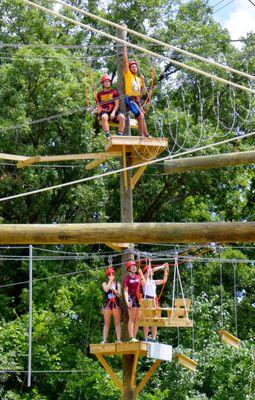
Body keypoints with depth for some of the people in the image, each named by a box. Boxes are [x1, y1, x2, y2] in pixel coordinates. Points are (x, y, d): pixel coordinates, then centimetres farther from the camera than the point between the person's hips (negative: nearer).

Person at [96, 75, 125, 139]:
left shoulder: (114, 92, 12)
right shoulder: (99, 94, 15)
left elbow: (117, 104, 4)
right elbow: (99, 106, 16)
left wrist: (113, 113, -13)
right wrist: (99, 115, -3)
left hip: (113, 111, 1)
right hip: (104, 112, -1)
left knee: (122, 117, -31)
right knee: (104, 117, -39)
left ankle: (120, 134, -31)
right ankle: (107, 135, -44)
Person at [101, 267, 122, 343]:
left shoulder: (117, 284, 11)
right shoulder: (105, 284, 8)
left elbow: (119, 294, 1)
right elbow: (106, 289, -14)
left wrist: (114, 289, -15)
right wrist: (110, 281, -6)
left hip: (116, 304, 1)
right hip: (107, 304, -1)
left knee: (117, 323, 0)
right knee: (106, 323, 0)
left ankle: (118, 339, -1)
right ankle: (104, 340, -2)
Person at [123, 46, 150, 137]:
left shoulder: (139, 79, 21)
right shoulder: (128, 74, 6)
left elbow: (144, 92, 17)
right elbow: (125, 60, -2)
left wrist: (143, 81, 7)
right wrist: (125, 48, -1)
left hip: (138, 100, 6)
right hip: (130, 99, -6)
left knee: (140, 118, 1)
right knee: (141, 115, -18)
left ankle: (141, 135, 1)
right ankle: (146, 135, -18)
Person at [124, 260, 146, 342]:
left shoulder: (138, 277, 16)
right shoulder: (127, 278, -2)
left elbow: (143, 284, 1)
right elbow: (126, 291, -8)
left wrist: (141, 274, 3)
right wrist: (127, 301, -19)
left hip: (139, 298, 6)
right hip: (132, 298, -6)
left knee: (137, 319, 5)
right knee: (132, 318, -9)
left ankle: (134, 337, 9)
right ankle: (131, 337, -11)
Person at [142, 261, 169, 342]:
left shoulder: (153, 281, 23)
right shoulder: (144, 280, 3)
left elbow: (164, 280, 24)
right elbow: (153, 270, -7)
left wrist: (165, 270, 17)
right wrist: (162, 266, 1)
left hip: (154, 300, 6)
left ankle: (154, 339, 0)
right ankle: (145, 338, -13)